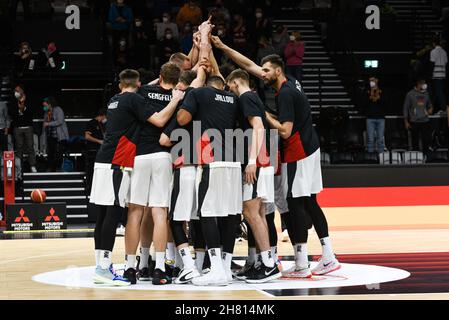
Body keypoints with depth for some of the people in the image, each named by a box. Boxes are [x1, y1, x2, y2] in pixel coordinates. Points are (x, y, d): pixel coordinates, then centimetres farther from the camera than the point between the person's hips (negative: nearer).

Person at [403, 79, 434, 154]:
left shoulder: (426, 94, 9)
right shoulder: (410, 94, -2)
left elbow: (429, 105, 22)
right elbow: (405, 108, 1)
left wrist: (430, 109, -3)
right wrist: (406, 122, -4)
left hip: (425, 121, 3)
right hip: (414, 122, -3)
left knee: (427, 140, -3)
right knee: (415, 142, 2)